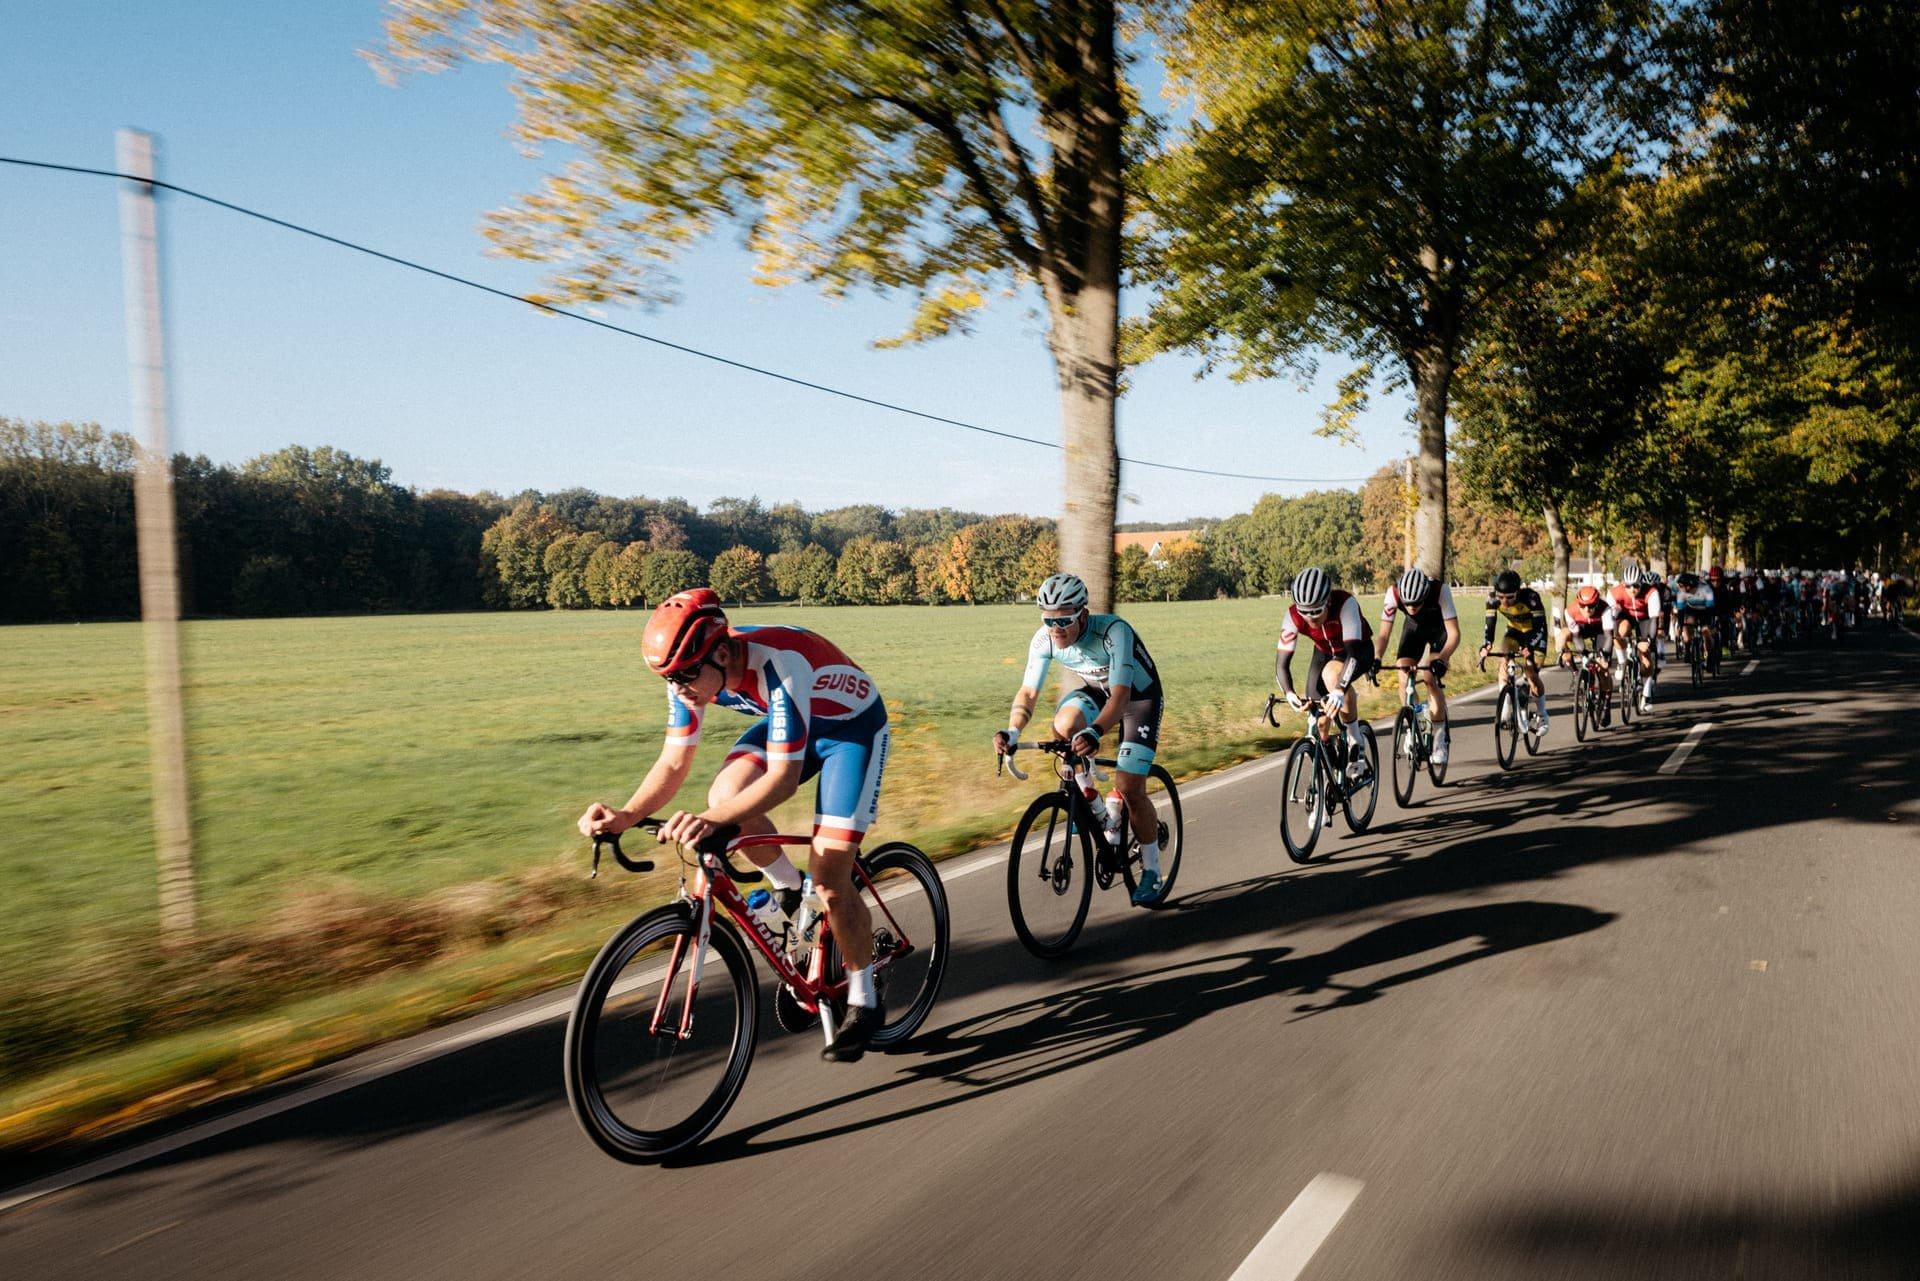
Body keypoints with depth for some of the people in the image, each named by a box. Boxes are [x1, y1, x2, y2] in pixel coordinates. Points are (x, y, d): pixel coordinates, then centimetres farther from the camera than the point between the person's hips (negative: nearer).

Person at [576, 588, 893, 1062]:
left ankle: (864, 1003, 8)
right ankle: (788, 890, 7)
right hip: (790, 720, 6)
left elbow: (784, 776, -39)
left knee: (828, 876, -13)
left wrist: (712, 821, -53)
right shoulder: (692, 674, -18)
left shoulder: (778, 667, -38)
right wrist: (625, 816, -29)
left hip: (853, 725, -6)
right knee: (726, 795, -22)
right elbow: (674, 763, -12)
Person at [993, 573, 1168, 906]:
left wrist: (1094, 732, -62)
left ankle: (1151, 871, 9)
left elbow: (1120, 695, -44)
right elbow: (1028, 692, -20)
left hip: (1139, 695, -4)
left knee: (1130, 789, -13)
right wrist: (1012, 731, -39)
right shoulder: (1044, 639, -22)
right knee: (1064, 725, -29)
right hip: (1097, 689, 5)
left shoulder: (1114, 631, -37)